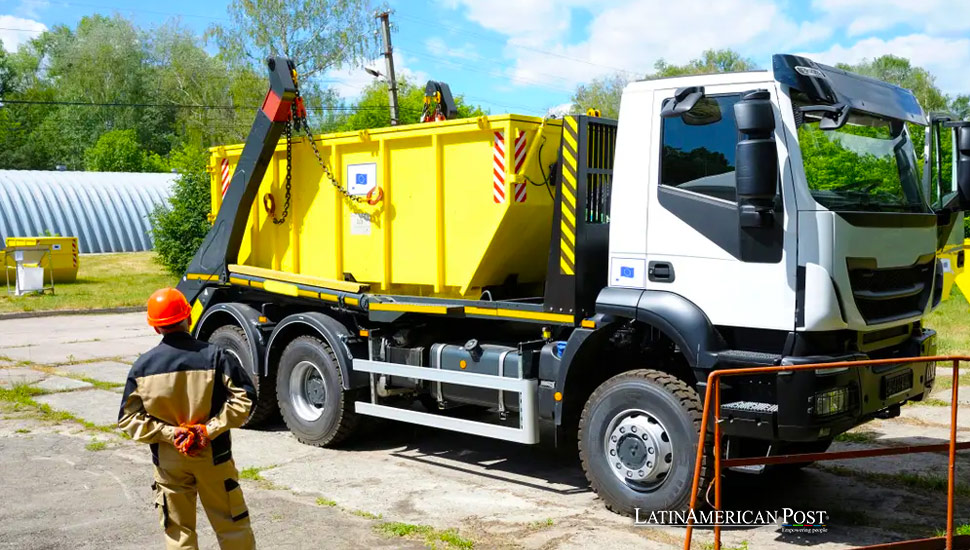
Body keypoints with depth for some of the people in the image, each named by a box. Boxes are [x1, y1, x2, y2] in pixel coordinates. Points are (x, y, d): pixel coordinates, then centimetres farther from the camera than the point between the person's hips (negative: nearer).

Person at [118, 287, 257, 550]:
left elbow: (129, 419, -6)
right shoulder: (214, 356, -12)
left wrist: (169, 433, -11)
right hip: (213, 456, -1)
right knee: (232, 525, 13)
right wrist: (210, 429, -15)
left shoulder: (142, 366, -6)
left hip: (168, 461, 2)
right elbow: (243, 398, -18)